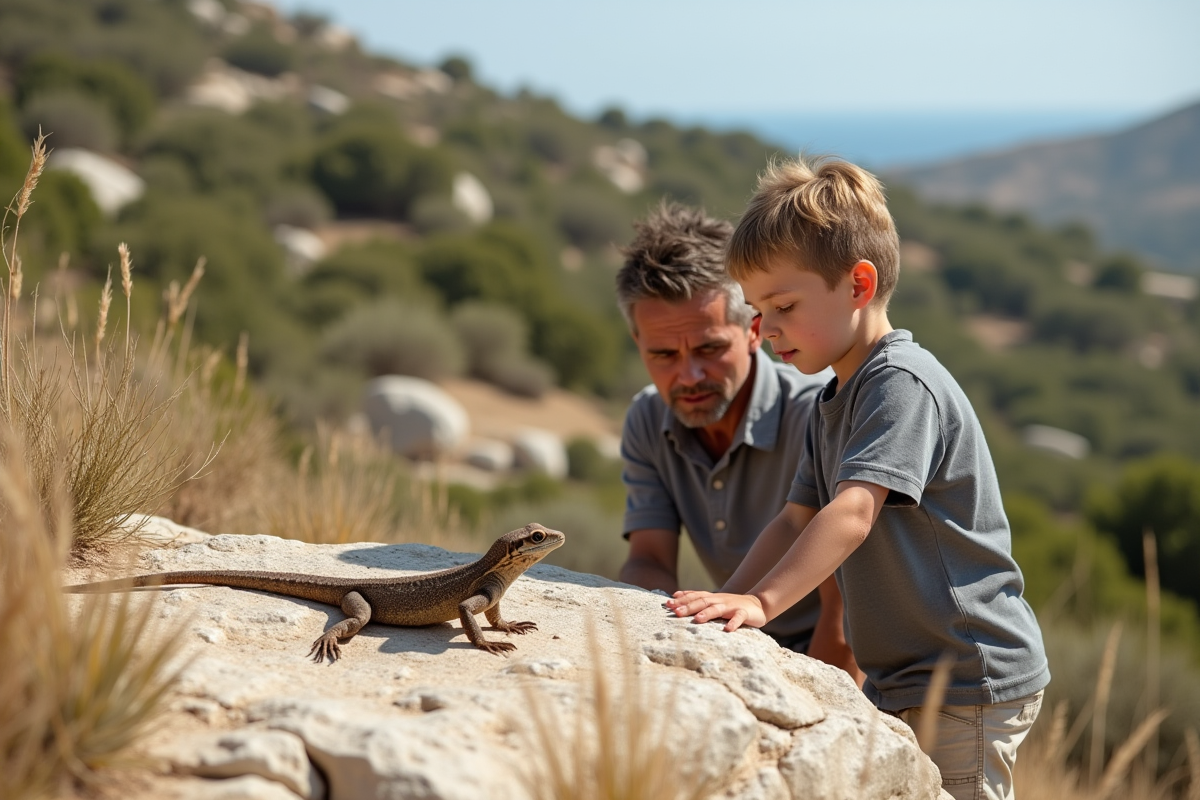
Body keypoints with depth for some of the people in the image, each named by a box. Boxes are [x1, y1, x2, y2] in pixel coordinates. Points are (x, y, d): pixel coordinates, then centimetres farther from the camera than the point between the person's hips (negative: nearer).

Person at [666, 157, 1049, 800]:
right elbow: (798, 519, 13)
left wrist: (761, 602, -38)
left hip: (971, 683, -10)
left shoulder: (902, 383, -18)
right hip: (903, 682, 10)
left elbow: (852, 513, -30)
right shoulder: (833, 402, 14)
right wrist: (726, 602, 1)